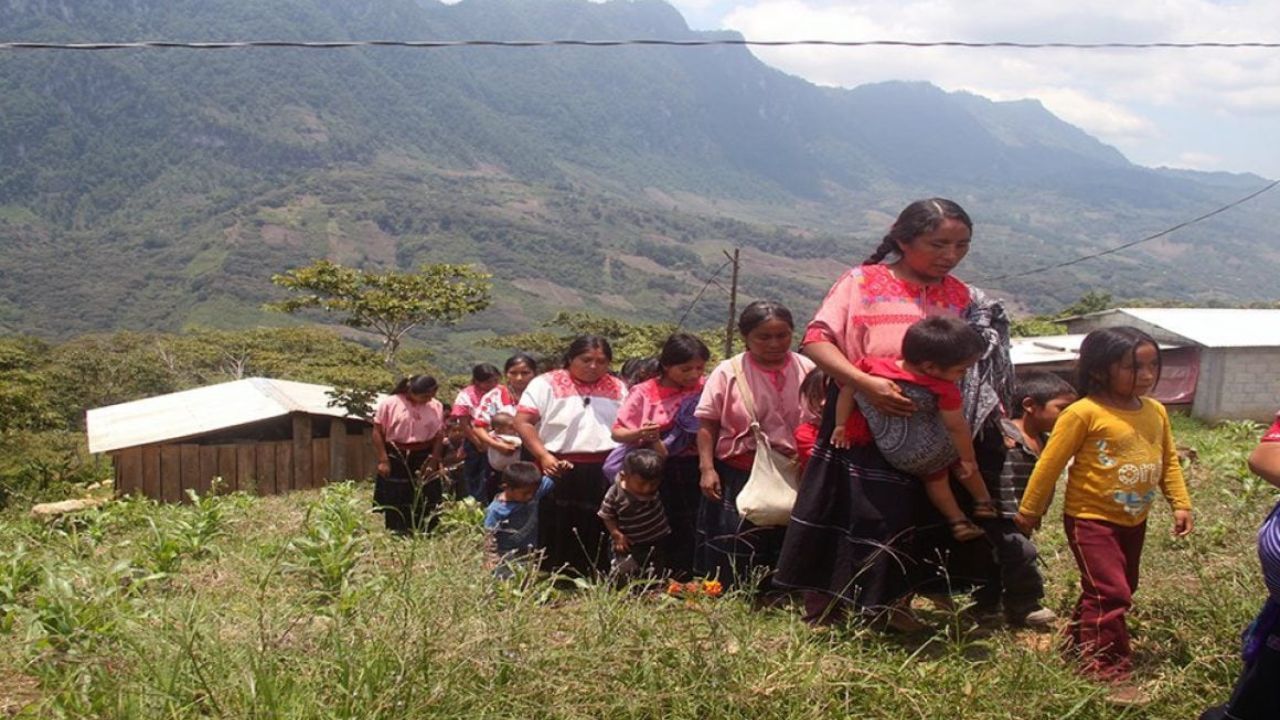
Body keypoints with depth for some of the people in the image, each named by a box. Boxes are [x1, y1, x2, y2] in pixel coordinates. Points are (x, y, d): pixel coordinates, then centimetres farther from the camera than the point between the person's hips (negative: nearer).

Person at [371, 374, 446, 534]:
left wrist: (433, 461, -5)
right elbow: (378, 432, -4)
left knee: (426, 501, 5)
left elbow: (439, 436, 3)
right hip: (395, 458, -2)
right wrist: (383, 460, -8)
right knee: (395, 501, 3)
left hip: (424, 458, 2)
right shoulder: (389, 403, -8)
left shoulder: (436, 406, -2)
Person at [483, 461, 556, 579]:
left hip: (530, 552, 5)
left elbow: (552, 480, -1)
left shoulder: (534, 492, -10)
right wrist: (490, 558, -17)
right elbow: (489, 535, -15)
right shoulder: (496, 509, -22)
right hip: (506, 555, -5)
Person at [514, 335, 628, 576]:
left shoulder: (617, 388, 14)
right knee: (558, 538, 2)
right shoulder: (546, 384, 0)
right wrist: (543, 456, -16)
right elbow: (522, 422, -6)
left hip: (606, 472, 4)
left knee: (600, 542, 8)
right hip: (561, 471, -3)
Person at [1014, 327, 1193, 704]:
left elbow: (1169, 460, 13)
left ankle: (1081, 642, 37)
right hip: (1091, 519, -8)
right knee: (1109, 593, -10)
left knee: (1122, 590, 19)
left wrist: (1181, 503, 4)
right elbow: (1050, 463, -14)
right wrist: (1029, 511, -8)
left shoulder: (1156, 412, 1)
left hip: (1133, 522, 8)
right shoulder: (1084, 413, -20)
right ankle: (1108, 671, 1)